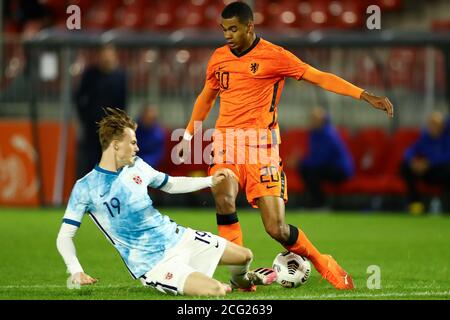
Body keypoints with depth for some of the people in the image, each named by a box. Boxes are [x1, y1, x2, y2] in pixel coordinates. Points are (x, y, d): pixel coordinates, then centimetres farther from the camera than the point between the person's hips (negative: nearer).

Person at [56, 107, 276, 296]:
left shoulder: (136, 166, 4)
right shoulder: (85, 188, -13)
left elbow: (171, 185, 23)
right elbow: (64, 236, -10)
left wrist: (210, 181, 14)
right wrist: (76, 271, -26)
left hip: (176, 237, 7)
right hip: (152, 264, -7)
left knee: (244, 256, 8)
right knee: (215, 291, -27)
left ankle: (241, 279, 44)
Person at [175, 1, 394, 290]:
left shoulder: (273, 56, -4)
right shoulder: (219, 58, 10)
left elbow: (319, 78, -8)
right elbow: (207, 96, 27)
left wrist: (365, 96, -16)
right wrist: (188, 135, 29)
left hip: (261, 147, -3)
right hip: (226, 143, 3)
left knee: (277, 229, -9)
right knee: (223, 196, -29)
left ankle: (321, 263, 21)